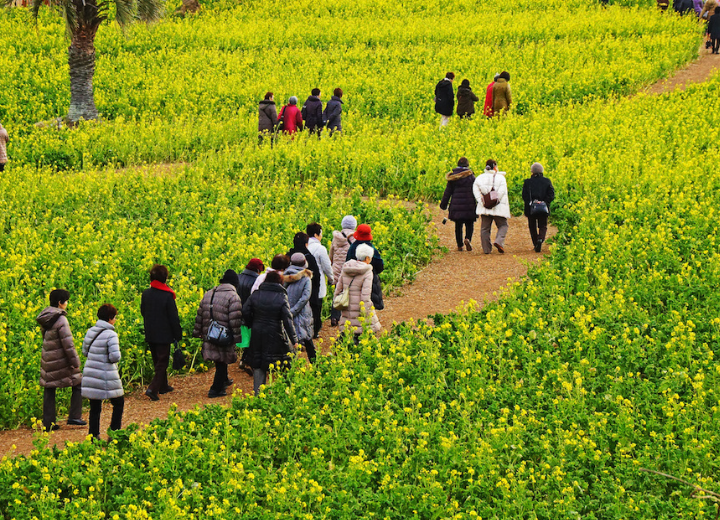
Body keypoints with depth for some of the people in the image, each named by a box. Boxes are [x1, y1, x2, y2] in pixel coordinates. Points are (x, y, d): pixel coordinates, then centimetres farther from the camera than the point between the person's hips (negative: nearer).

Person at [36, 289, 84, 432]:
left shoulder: (45, 319, 6)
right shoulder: (60, 320, -18)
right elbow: (67, 343, -19)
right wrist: (75, 361, -12)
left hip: (47, 360, 7)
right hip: (61, 360, -7)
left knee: (49, 390, 10)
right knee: (78, 384, 9)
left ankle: (48, 423, 12)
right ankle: (74, 416, 7)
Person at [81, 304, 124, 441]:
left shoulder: (90, 332, 4)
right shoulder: (111, 335, -17)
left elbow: (85, 352, 15)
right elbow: (115, 357, -23)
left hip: (90, 374, 6)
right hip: (106, 377, -6)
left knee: (95, 407, 13)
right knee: (118, 403, 12)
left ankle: (94, 435, 13)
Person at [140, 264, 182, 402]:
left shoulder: (146, 293, -1)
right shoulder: (167, 296, -18)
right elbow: (174, 317, -14)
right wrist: (178, 335, -4)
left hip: (150, 334, 6)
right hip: (164, 335, -6)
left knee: (158, 362, 20)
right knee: (162, 363, 2)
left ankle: (163, 386, 32)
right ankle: (152, 389, -11)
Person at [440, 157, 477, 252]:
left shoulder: (453, 176, 2)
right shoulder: (470, 176, -5)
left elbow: (448, 191, 5)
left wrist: (443, 204, 13)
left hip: (456, 204, 2)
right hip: (469, 205, -2)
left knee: (458, 225, 11)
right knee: (469, 224, 8)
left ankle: (460, 246, 11)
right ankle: (468, 239, -19)